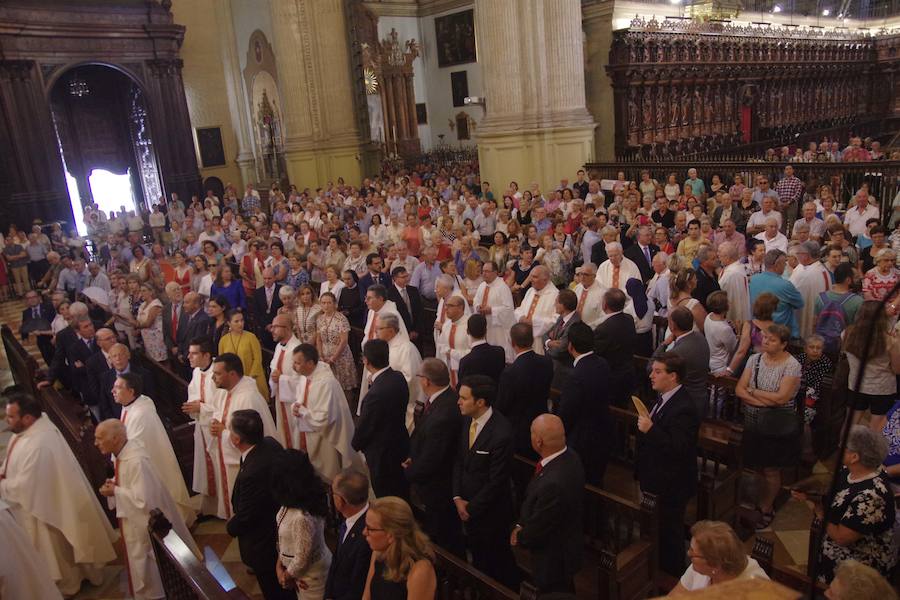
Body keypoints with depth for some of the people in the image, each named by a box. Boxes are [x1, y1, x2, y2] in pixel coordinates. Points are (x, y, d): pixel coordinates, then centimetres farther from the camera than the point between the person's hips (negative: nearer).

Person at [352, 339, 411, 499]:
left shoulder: (375, 394, -34)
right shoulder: (399, 377, -10)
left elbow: (364, 427, -19)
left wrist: (355, 446, 2)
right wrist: (373, 381, -5)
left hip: (383, 455, -8)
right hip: (401, 445, 8)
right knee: (402, 494, 27)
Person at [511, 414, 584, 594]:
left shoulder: (553, 484, -41)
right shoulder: (567, 456, -13)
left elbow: (537, 530, -25)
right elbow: (533, 498, 2)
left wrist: (520, 537, -6)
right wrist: (520, 525, -3)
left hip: (553, 560, -8)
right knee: (565, 592, 30)